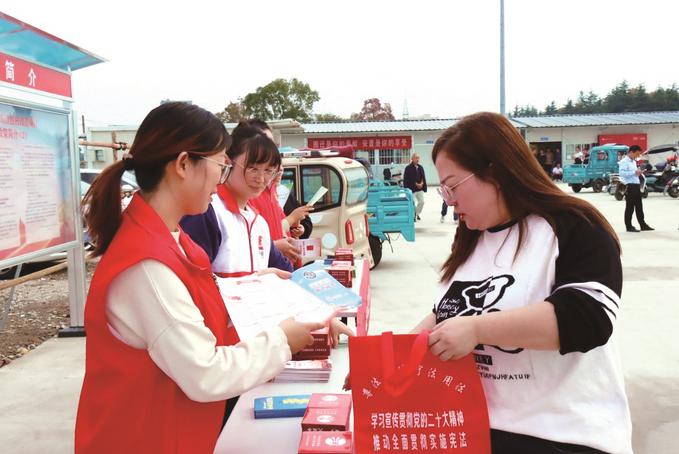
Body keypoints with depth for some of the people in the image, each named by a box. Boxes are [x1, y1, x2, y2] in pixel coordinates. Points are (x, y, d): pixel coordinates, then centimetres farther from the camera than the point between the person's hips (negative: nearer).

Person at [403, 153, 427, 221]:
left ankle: (417, 213, 24)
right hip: (412, 189, -6)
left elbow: (423, 177, 12)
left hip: (420, 188, 6)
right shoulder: (408, 168, -10)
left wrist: (422, 183, -8)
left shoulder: (420, 167, 9)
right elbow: (406, 179, -14)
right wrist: (416, 184, -15)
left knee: (422, 202, 3)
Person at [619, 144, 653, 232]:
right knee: (630, 207, -4)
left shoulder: (634, 161, 21)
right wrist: (634, 172, -26)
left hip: (636, 185, 9)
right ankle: (629, 226, 2)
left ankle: (643, 225, 19)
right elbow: (621, 173, -24)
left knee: (639, 207, 13)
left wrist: (638, 173, 13)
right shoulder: (624, 161, -10)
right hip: (630, 186, -9)